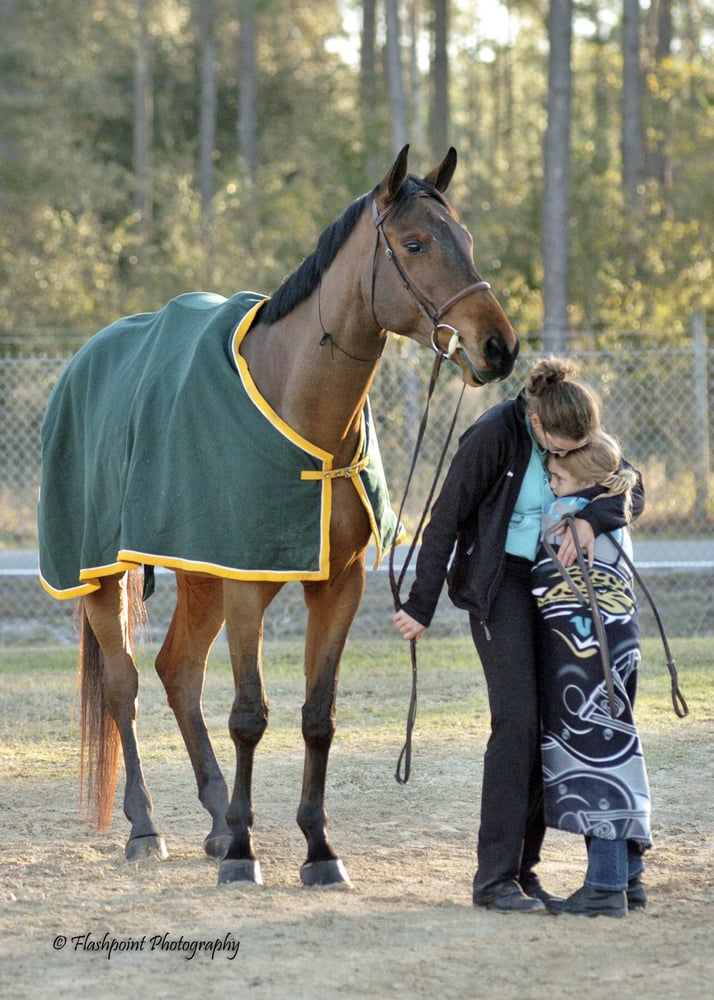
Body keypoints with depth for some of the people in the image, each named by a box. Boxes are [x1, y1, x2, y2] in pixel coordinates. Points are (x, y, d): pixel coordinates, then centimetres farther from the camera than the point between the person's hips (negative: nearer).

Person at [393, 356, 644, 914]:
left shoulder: (583, 435, -1)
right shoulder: (494, 435, -18)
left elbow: (631, 491, -6)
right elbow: (444, 522, -14)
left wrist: (591, 519, -27)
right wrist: (421, 607, -11)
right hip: (500, 584, -6)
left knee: (548, 723, 3)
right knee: (518, 720, -15)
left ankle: (523, 868, 11)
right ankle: (495, 878, -13)